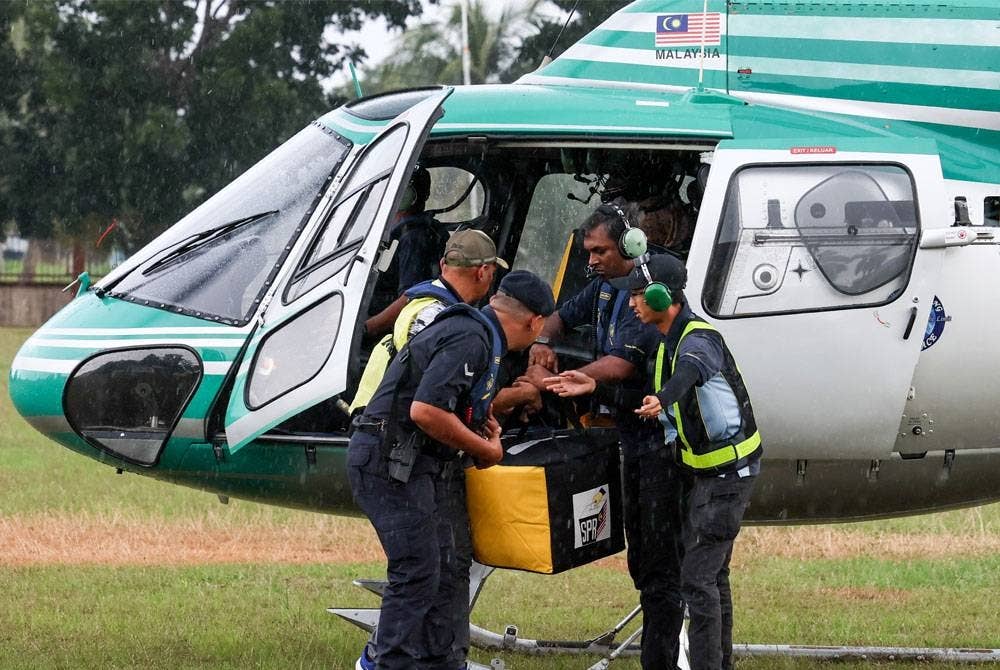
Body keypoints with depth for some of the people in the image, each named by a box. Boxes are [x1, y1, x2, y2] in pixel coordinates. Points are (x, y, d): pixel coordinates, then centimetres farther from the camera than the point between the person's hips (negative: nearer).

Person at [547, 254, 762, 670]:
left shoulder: (700, 342, -23)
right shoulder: (667, 343, 8)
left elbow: (687, 374, -45)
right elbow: (645, 392, 16)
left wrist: (661, 401, -66)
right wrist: (594, 386, 5)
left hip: (728, 472, -10)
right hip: (700, 471, 10)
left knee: (698, 576, -15)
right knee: (712, 574, 18)